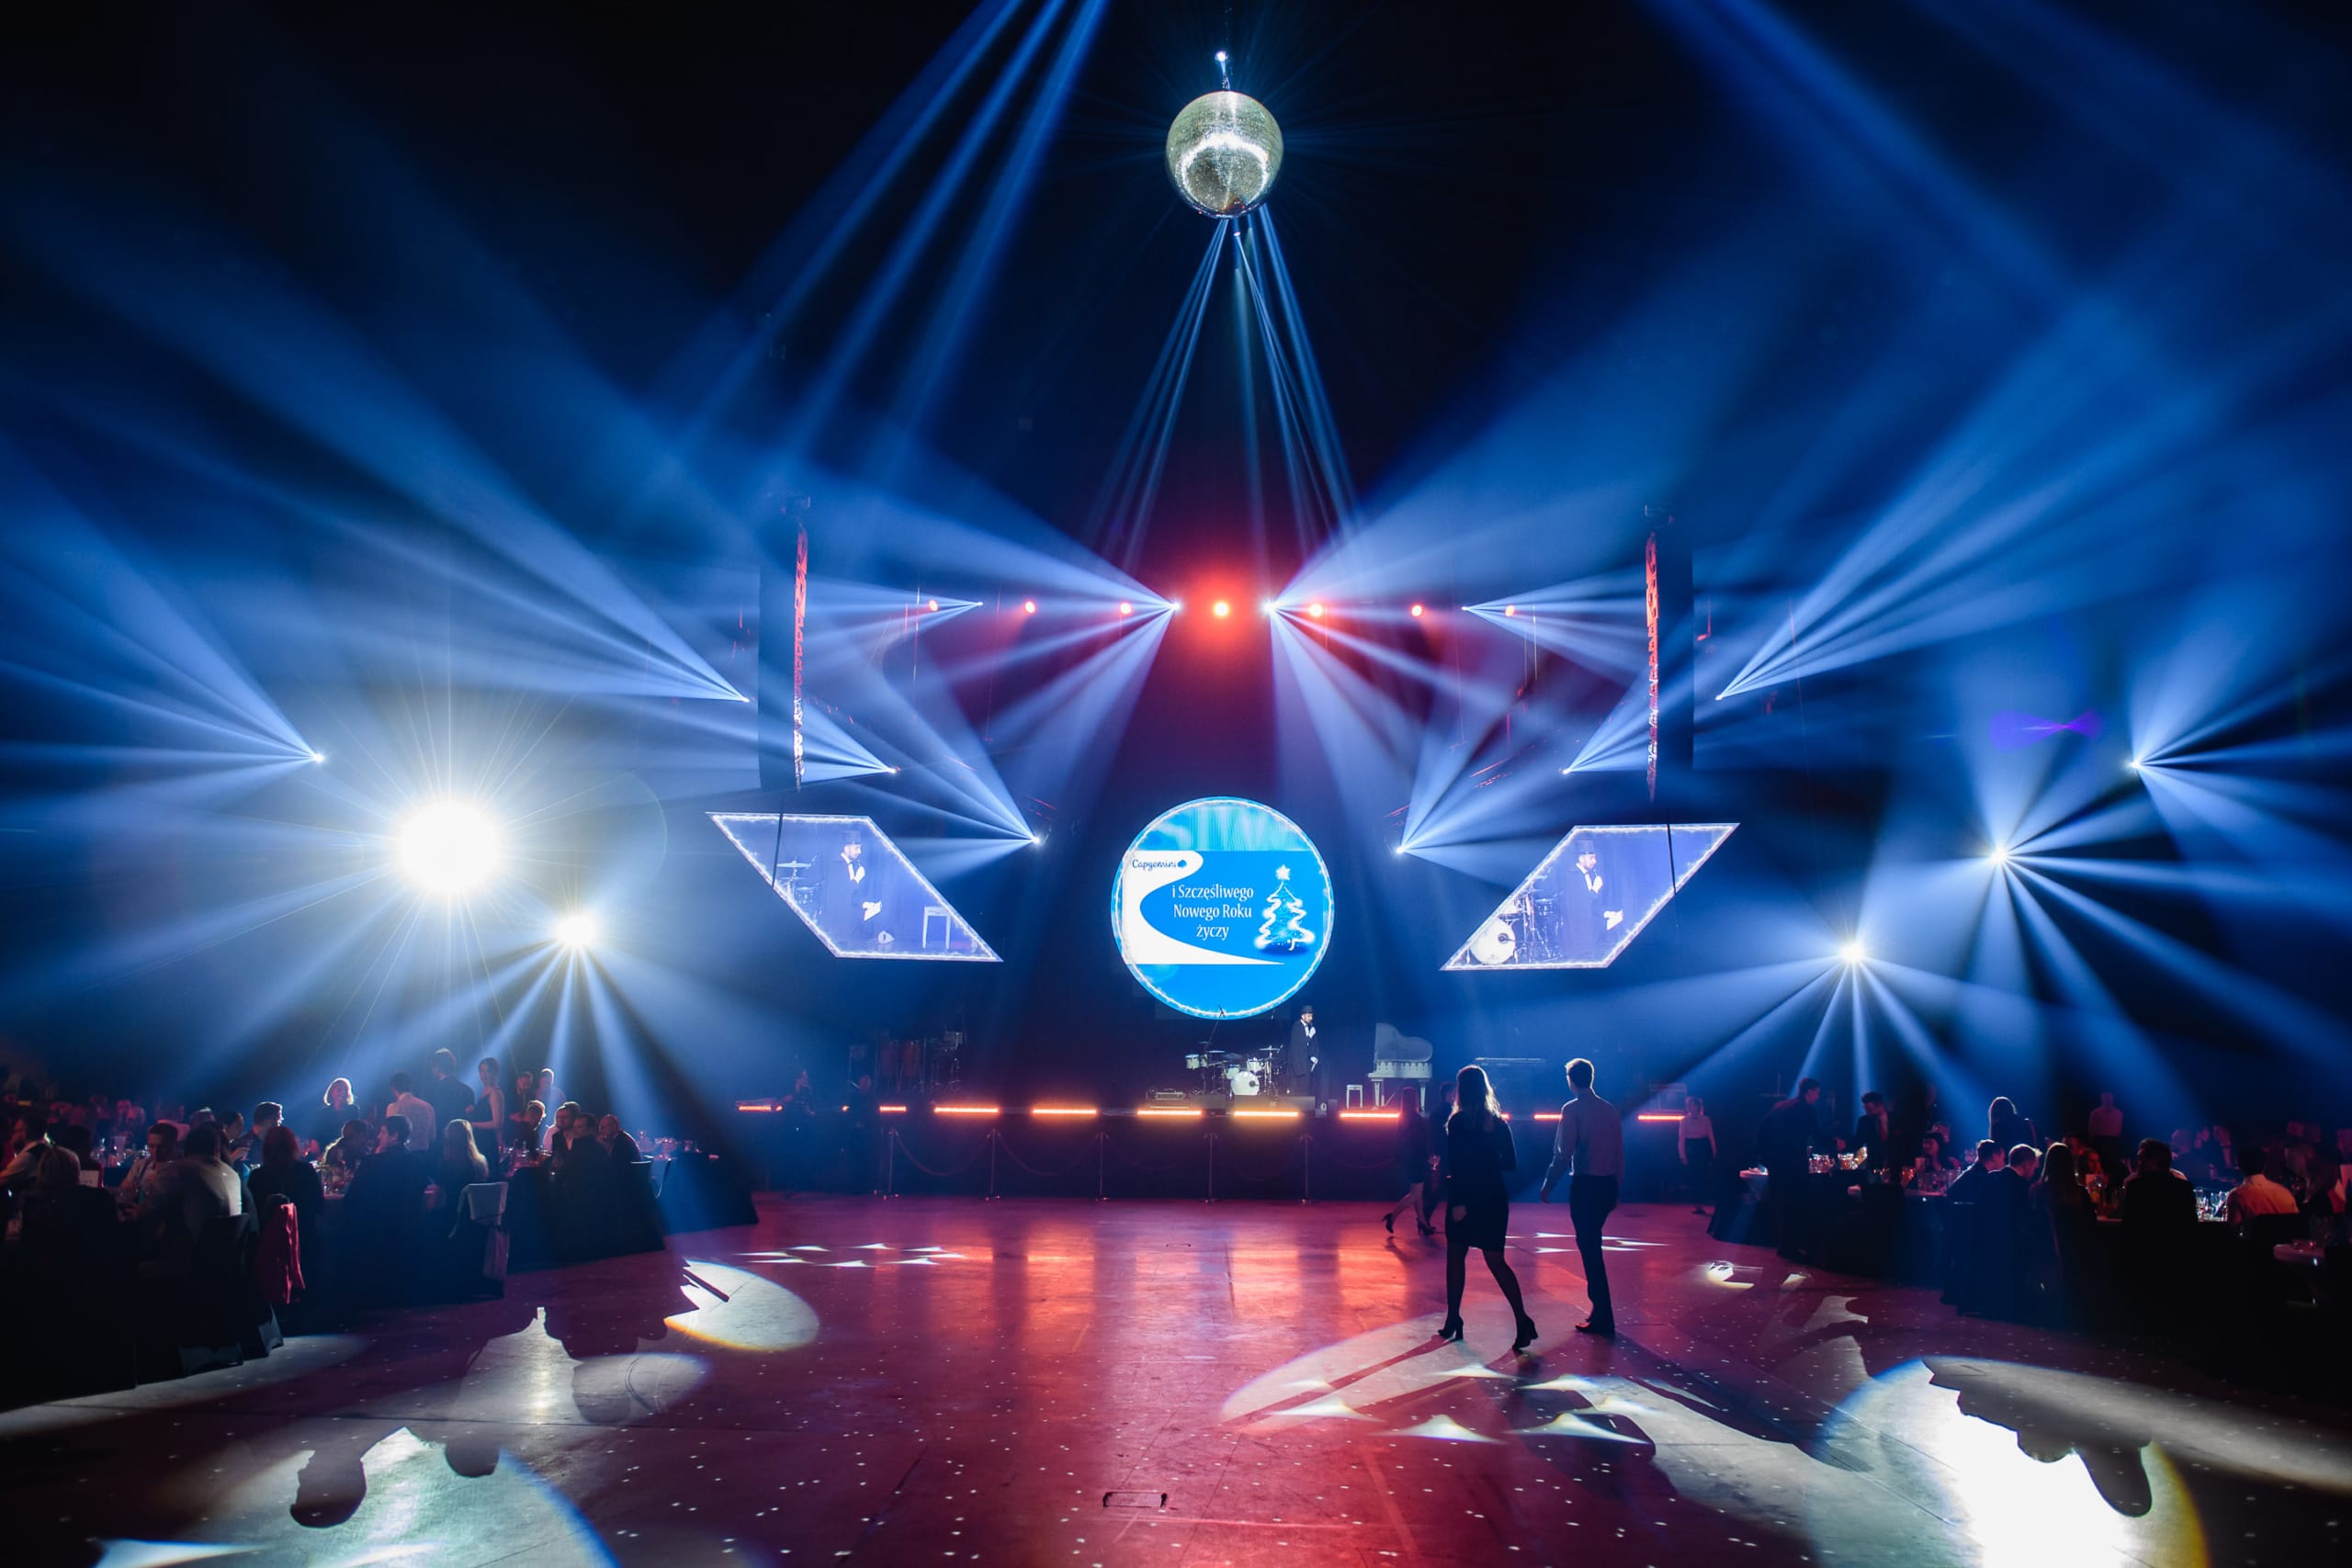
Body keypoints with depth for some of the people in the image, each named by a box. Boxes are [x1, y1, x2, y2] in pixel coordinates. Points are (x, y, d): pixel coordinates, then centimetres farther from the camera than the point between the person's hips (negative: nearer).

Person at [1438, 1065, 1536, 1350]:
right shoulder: (1499, 1122, 5)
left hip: (1466, 1197, -4)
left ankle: (1453, 1320, 17)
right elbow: (1511, 1163, 9)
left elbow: (1456, 1165, -16)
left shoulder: (1458, 1122, -11)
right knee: (1495, 1260, 5)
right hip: (1494, 1198, 4)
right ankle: (1522, 1319, -11)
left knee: (1455, 1256, 12)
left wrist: (1457, 1202, -16)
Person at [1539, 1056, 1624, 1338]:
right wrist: (1616, 1185, 17)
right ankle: (1600, 1310, 25)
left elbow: (1563, 1153, -15)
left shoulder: (1572, 1109, -10)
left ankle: (1603, 1318, 2)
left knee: (1589, 1247, 0)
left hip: (1585, 1185, -7)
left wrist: (1548, 1184, -6)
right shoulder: (1610, 1109, 8)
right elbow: (1620, 1153, 9)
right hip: (1608, 1184, 7)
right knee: (1592, 1245, 20)